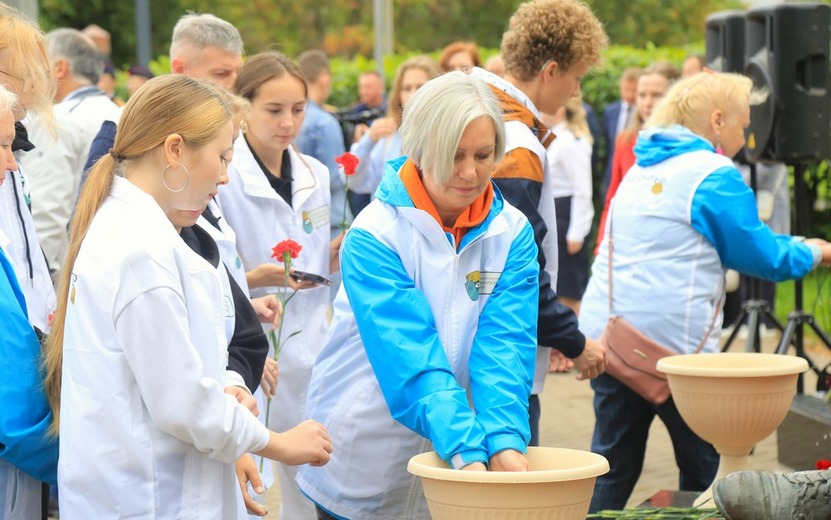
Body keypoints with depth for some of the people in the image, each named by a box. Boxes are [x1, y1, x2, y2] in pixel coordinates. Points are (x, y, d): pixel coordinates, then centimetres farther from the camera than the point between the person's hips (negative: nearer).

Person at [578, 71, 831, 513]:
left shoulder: (641, 170, 17)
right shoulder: (715, 176, -8)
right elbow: (760, 255, -3)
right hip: (672, 342, -7)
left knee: (614, 466, 9)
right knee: (703, 466, 7)